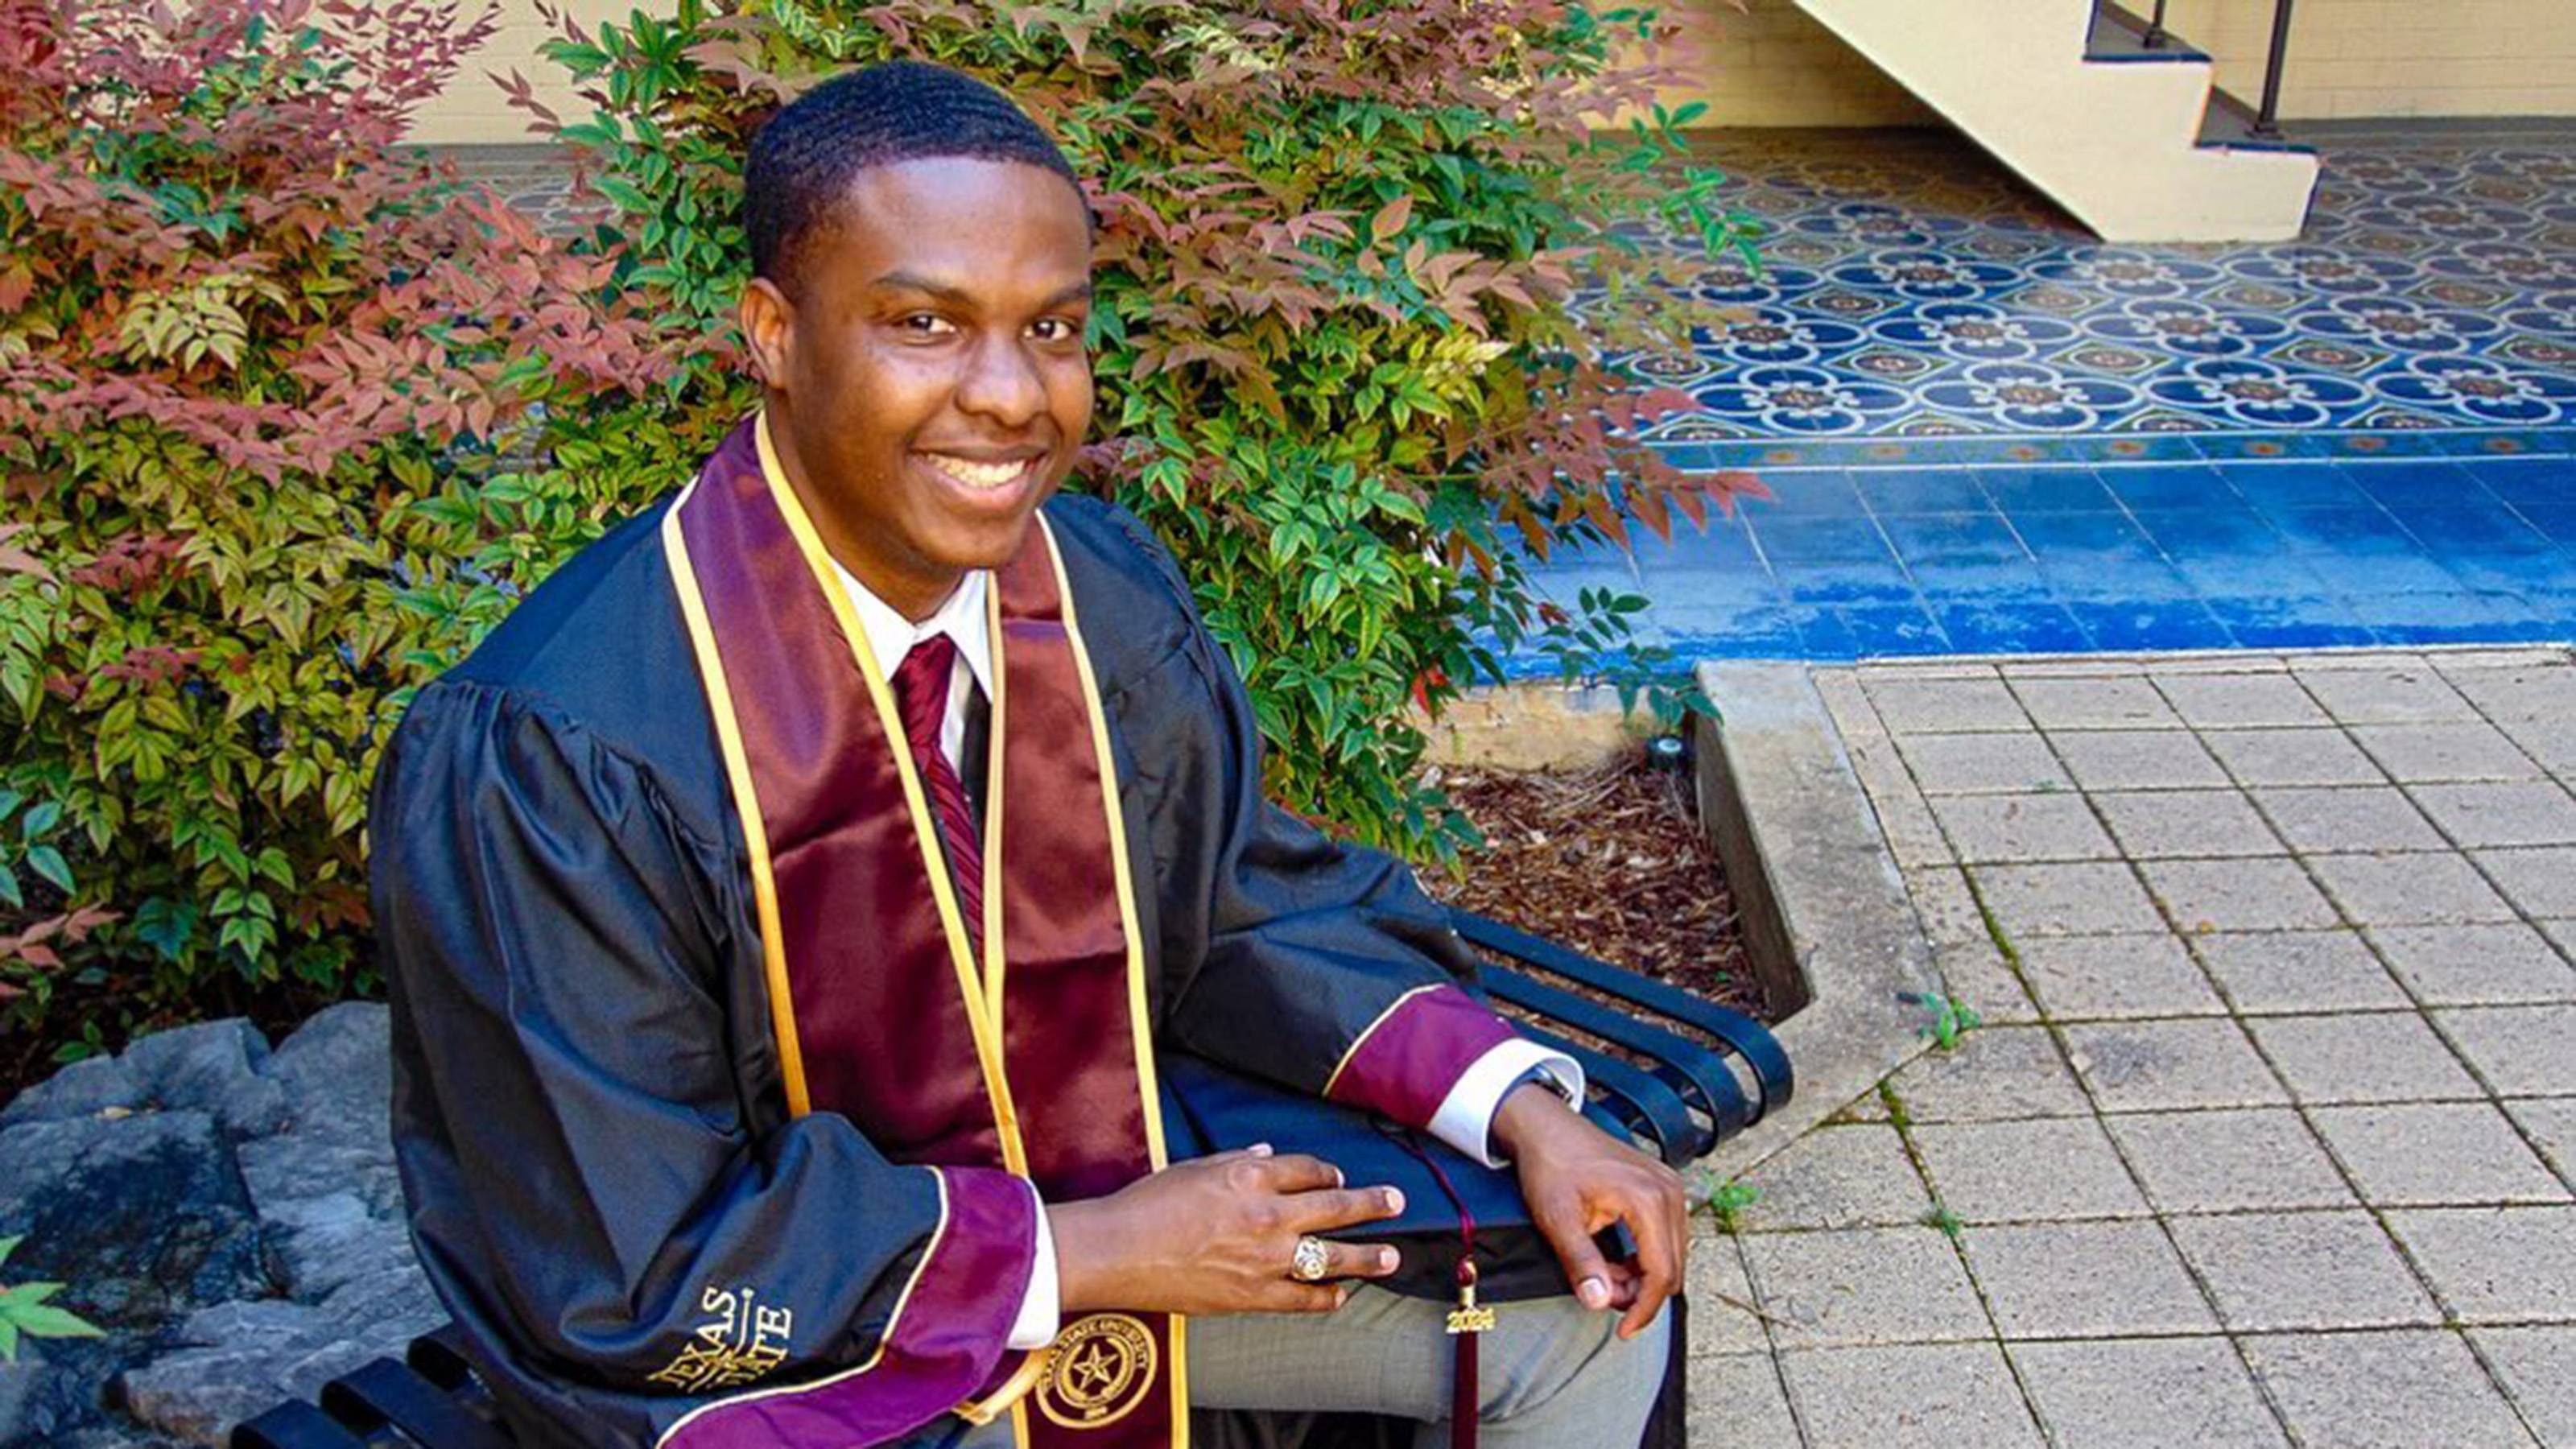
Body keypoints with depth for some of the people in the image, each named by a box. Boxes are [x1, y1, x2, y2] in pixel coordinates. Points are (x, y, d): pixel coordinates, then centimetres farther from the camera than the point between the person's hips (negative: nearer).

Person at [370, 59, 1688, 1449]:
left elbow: (1245, 908, 4)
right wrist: (1088, 1256, -23)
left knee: (1591, 1312, 4)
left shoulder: (1107, 596, -10)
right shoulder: (541, 758, -27)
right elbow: (632, 1274, -22)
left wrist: (1521, 1109, -8)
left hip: (1094, 1209, 5)